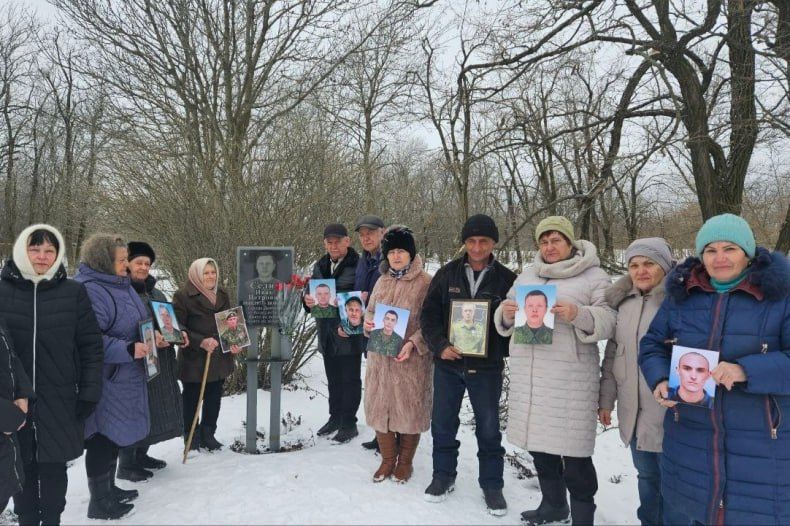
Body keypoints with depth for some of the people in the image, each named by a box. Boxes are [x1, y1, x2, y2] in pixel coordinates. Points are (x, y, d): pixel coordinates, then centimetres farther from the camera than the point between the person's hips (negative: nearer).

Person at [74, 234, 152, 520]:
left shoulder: (120, 285, 9)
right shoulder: (89, 290, -21)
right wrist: (128, 350, -28)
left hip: (124, 377, 10)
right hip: (104, 380, -10)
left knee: (114, 435, 21)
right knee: (103, 438, 3)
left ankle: (108, 488, 38)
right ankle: (99, 502, 18)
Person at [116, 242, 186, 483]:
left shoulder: (156, 292, 16)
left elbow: (169, 318, 24)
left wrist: (179, 332, 5)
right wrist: (148, 338, -28)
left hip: (160, 363, 9)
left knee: (156, 408, 15)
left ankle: (141, 455, 30)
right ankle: (126, 465, 9)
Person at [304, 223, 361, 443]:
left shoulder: (358, 266, -12)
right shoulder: (320, 267, 11)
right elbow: (312, 292, 14)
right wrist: (308, 300, -9)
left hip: (349, 334, -7)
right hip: (327, 333, 7)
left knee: (350, 379, 4)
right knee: (333, 379, 19)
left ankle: (349, 423, 15)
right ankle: (335, 417, 33)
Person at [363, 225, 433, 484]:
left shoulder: (425, 283, -8)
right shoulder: (383, 281, 10)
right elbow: (371, 310, 21)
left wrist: (413, 343, -19)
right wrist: (368, 322, -1)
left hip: (411, 358, -5)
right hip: (380, 355, 5)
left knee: (409, 408, 5)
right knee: (380, 406, 10)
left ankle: (405, 462, 26)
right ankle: (388, 459, 28)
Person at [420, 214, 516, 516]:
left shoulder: (506, 279, -3)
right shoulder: (447, 274, 1)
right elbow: (429, 314, 1)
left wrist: (505, 352, -9)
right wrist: (440, 345, -11)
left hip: (487, 367, -2)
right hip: (447, 364, 2)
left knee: (488, 428, 9)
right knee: (443, 423, 13)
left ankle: (492, 484, 25)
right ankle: (443, 476, 31)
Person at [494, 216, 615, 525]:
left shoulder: (594, 277, 0)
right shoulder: (526, 276, 16)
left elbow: (608, 322, -8)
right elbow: (507, 323, 18)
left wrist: (578, 315, -26)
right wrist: (505, 314, -5)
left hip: (570, 375, -6)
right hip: (528, 373, 6)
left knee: (572, 449, -2)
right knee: (538, 442, 16)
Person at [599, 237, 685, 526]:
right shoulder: (623, 301, 9)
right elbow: (612, 354, 14)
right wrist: (606, 399, 12)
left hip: (671, 412, -6)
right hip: (634, 412, 6)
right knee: (646, 476, 20)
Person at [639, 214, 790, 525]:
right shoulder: (681, 295, 5)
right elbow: (652, 345, 8)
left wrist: (747, 371, -27)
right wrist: (660, 380, -11)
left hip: (763, 441, -3)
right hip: (691, 436, 3)